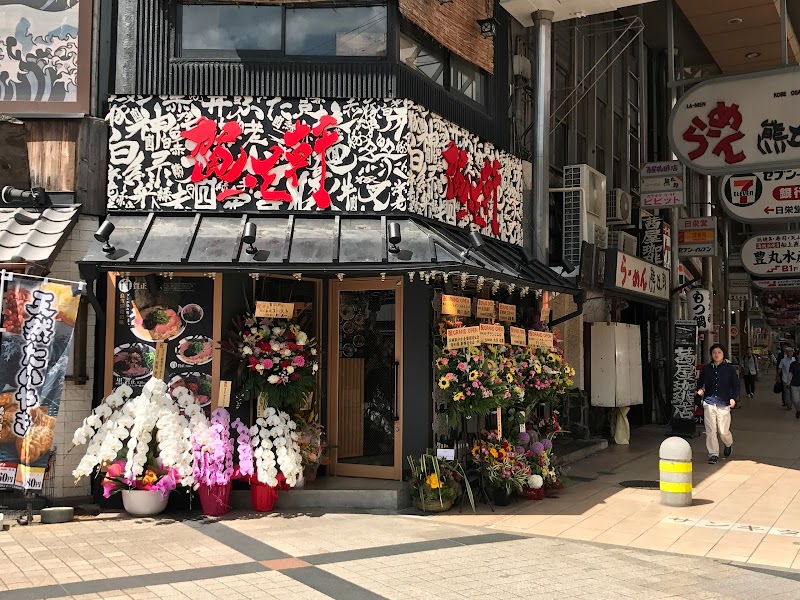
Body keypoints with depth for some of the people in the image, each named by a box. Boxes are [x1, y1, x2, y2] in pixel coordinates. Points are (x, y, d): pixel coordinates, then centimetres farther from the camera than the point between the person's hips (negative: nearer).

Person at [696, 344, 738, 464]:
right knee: (710, 431, -2)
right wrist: (699, 389, -1)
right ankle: (713, 454, 9)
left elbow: (735, 385, 4)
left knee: (723, 431, 1)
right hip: (709, 403, 2)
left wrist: (733, 398, -10)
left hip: (724, 404, -2)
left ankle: (729, 444, 35)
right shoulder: (706, 369, 9)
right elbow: (700, 381, 21)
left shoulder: (729, 369, 2)